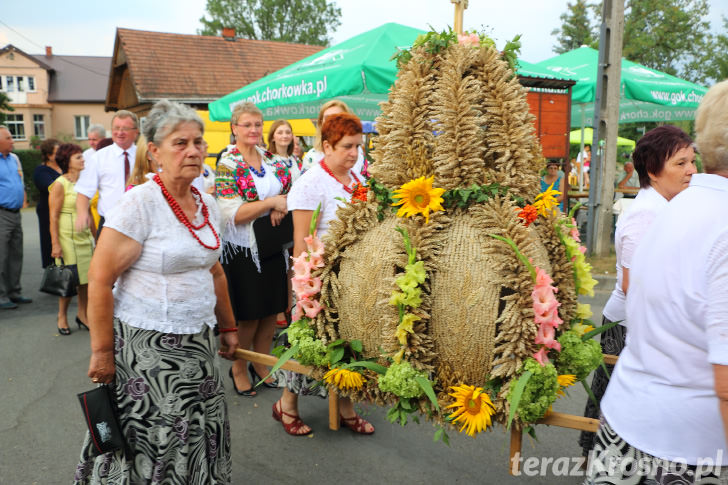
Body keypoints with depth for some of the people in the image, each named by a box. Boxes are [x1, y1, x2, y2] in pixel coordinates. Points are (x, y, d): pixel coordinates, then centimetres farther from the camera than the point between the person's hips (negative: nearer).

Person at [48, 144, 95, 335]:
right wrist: (55, 243, -15)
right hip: (67, 237, -6)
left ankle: (82, 315, 19)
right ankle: (62, 317, 16)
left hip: (85, 237, 6)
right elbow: (53, 216, -11)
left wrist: (93, 236, 12)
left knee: (87, 277, 5)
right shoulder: (60, 184, -8)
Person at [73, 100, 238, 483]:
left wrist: (228, 327, 20)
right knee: (152, 441, 4)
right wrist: (102, 351, -14)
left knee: (200, 438, 12)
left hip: (198, 344, 6)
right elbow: (99, 280, -15)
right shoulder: (140, 202, -15)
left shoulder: (207, 205, 6)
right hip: (146, 346, -6)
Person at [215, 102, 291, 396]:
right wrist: (270, 202, -23)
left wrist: (281, 208, -6)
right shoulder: (227, 165, -10)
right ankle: (238, 368, 27)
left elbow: (286, 192, 16)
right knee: (248, 316, 5)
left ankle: (261, 364, 32)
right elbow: (232, 214, -17)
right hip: (243, 250, -6)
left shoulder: (271, 161, 8)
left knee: (272, 311, 13)